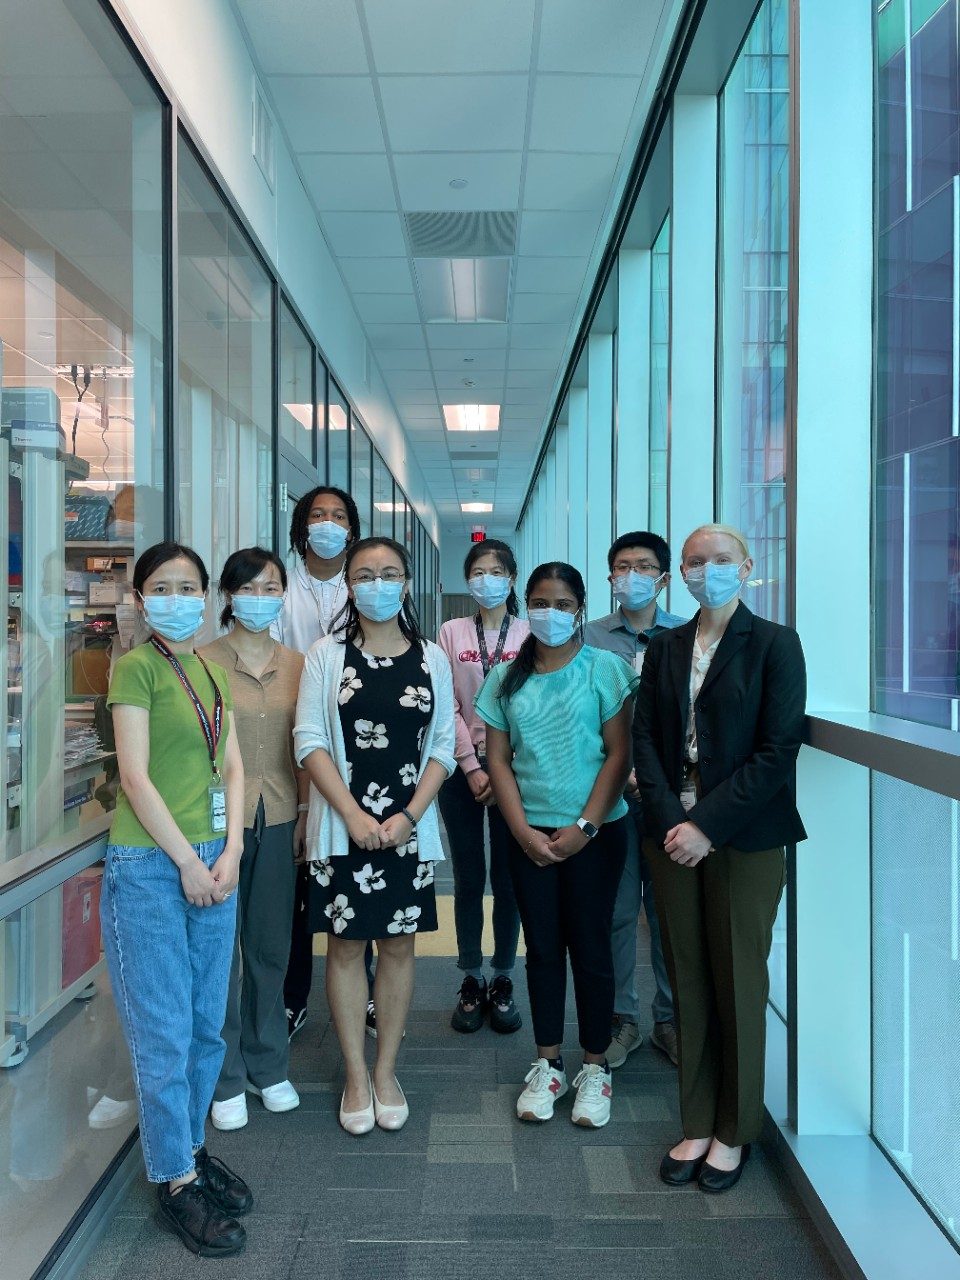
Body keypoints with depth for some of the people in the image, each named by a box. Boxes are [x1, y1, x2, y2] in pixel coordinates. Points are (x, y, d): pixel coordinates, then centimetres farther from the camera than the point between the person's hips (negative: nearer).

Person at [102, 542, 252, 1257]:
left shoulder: (213, 671, 12)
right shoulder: (135, 667, -7)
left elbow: (233, 768, 11)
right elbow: (135, 776, -13)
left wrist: (230, 853, -1)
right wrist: (187, 863, -11)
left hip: (214, 860, 6)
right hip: (149, 867, -6)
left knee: (207, 1024, 14)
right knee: (164, 1031, 3)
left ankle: (192, 1145, 32)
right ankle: (176, 1180, 18)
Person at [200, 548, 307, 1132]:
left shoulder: (296, 663, 7)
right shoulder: (206, 661, -5)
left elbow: (303, 744, 10)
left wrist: (305, 809, 6)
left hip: (278, 820, 4)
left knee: (271, 947, 14)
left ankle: (268, 1067, 31)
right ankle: (226, 1080, 22)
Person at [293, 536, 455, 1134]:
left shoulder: (432, 659, 4)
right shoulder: (327, 655, 1)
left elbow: (443, 747, 2)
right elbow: (310, 740, -5)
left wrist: (408, 817, -9)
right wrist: (354, 815, -13)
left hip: (409, 828, 1)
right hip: (342, 826, -1)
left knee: (398, 947, 9)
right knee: (346, 946, 7)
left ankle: (386, 1071, 26)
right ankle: (355, 1075, 22)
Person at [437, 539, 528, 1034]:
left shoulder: (530, 635, 2)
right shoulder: (452, 632, 4)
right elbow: (446, 706, -1)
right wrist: (472, 767, -8)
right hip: (463, 767, 1)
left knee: (507, 878, 5)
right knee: (468, 879, 6)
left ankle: (503, 981, 19)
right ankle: (471, 982, 19)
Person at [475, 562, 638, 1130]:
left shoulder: (605, 668, -3)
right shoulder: (506, 677, 5)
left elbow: (619, 753, -6)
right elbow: (498, 759, 4)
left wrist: (584, 826, -11)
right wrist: (523, 829, -6)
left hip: (594, 832, -2)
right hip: (529, 834, 3)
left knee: (590, 947, 5)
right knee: (543, 948, 10)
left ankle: (596, 1067, 21)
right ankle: (548, 1065, 25)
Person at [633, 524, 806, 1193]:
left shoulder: (776, 644, -4)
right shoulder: (665, 647, 9)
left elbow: (778, 750, -11)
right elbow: (645, 737, 5)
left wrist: (707, 826, -15)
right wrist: (670, 821, -9)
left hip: (743, 838, -3)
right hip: (673, 832, 4)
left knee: (739, 985, 7)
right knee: (689, 982, 11)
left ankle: (734, 1133, 25)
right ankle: (698, 1125, 26)